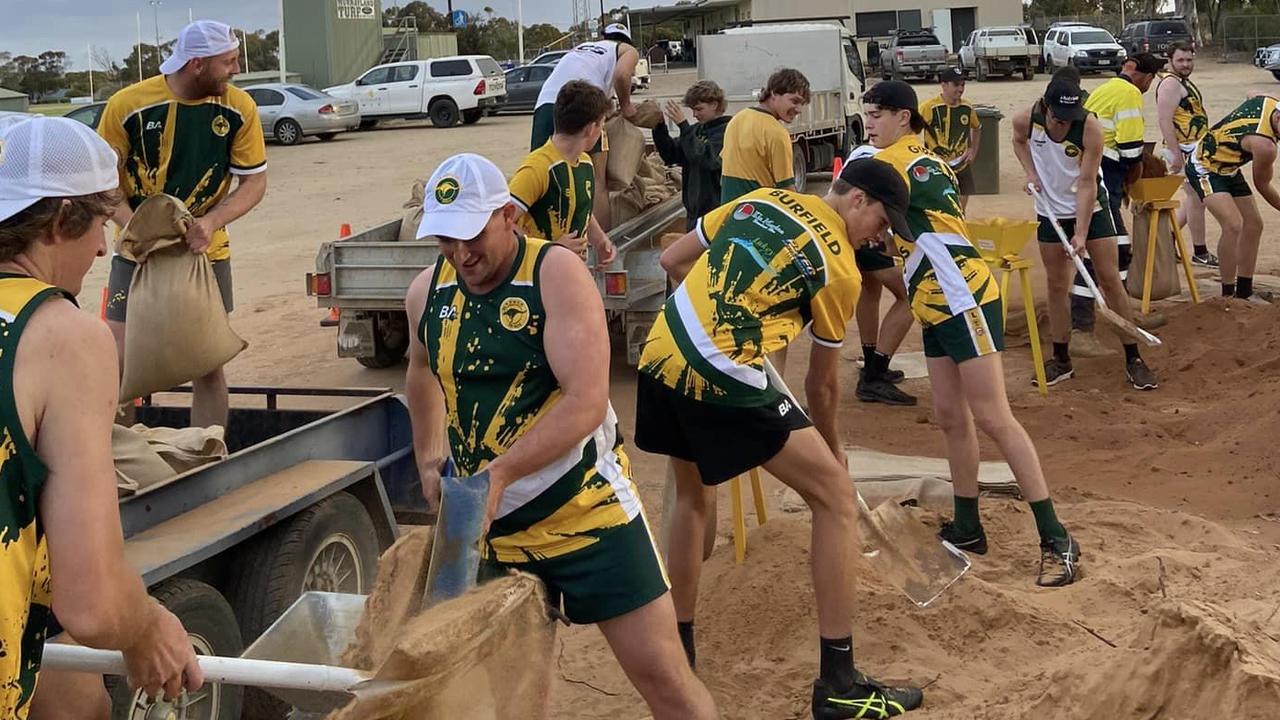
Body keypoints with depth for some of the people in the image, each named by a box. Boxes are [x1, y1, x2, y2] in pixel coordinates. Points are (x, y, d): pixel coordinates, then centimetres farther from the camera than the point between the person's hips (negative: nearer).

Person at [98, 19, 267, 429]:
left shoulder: (239, 108, -9)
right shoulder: (127, 105, -15)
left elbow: (254, 180, -3)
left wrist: (211, 222, -21)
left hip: (205, 253, 2)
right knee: (118, 362, -1)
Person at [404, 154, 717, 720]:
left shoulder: (557, 274, -15)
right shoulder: (427, 291, 2)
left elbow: (587, 402, -25)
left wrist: (499, 472, -32)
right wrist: (429, 458, 19)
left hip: (584, 509, -5)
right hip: (488, 524, 6)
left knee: (660, 673, -4)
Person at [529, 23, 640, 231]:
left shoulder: (581, 47, 38)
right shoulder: (628, 50, 21)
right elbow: (621, 74, -1)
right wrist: (625, 105, 14)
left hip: (544, 103, 5)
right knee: (597, 180, 1)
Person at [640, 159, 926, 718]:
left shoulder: (759, 200, 16)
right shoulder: (838, 267, 1)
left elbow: (672, 261, 20)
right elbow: (822, 383, 10)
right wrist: (833, 450, 26)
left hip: (659, 357, 7)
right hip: (723, 381, -7)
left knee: (691, 495, 30)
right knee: (834, 496, 4)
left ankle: (678, 649, 38)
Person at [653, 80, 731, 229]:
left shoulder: (726, 130, -11)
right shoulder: (697, 129, 11)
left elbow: (707, 159, -24)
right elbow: (670, 155, 12)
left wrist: (683, 126, -23)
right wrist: (659, 126, -2)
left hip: (717, 207, -8)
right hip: (694, 209, 8)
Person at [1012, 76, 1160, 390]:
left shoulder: (1090, 127, -26)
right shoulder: (1026, 120, -18)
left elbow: (1086, 182, -25)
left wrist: (1081, 233, -28)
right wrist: (1030, 172, -8)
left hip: (1091, 208, -2)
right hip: (1051, 211, 2)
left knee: (1110, 279, -3)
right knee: (1056, 285, 5)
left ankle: (1133, 359, 4)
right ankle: (1061, 360, 17)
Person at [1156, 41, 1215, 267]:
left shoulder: (1184, 82, 16)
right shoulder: (1170, 83, -16)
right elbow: (1165, 120, -23)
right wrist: (1176, 154, -27)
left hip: (1195, 148, 10)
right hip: (1184, 150, -10)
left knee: (1194, 197, 15)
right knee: (1197, 198, -4)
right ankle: (1200, 253, 5)